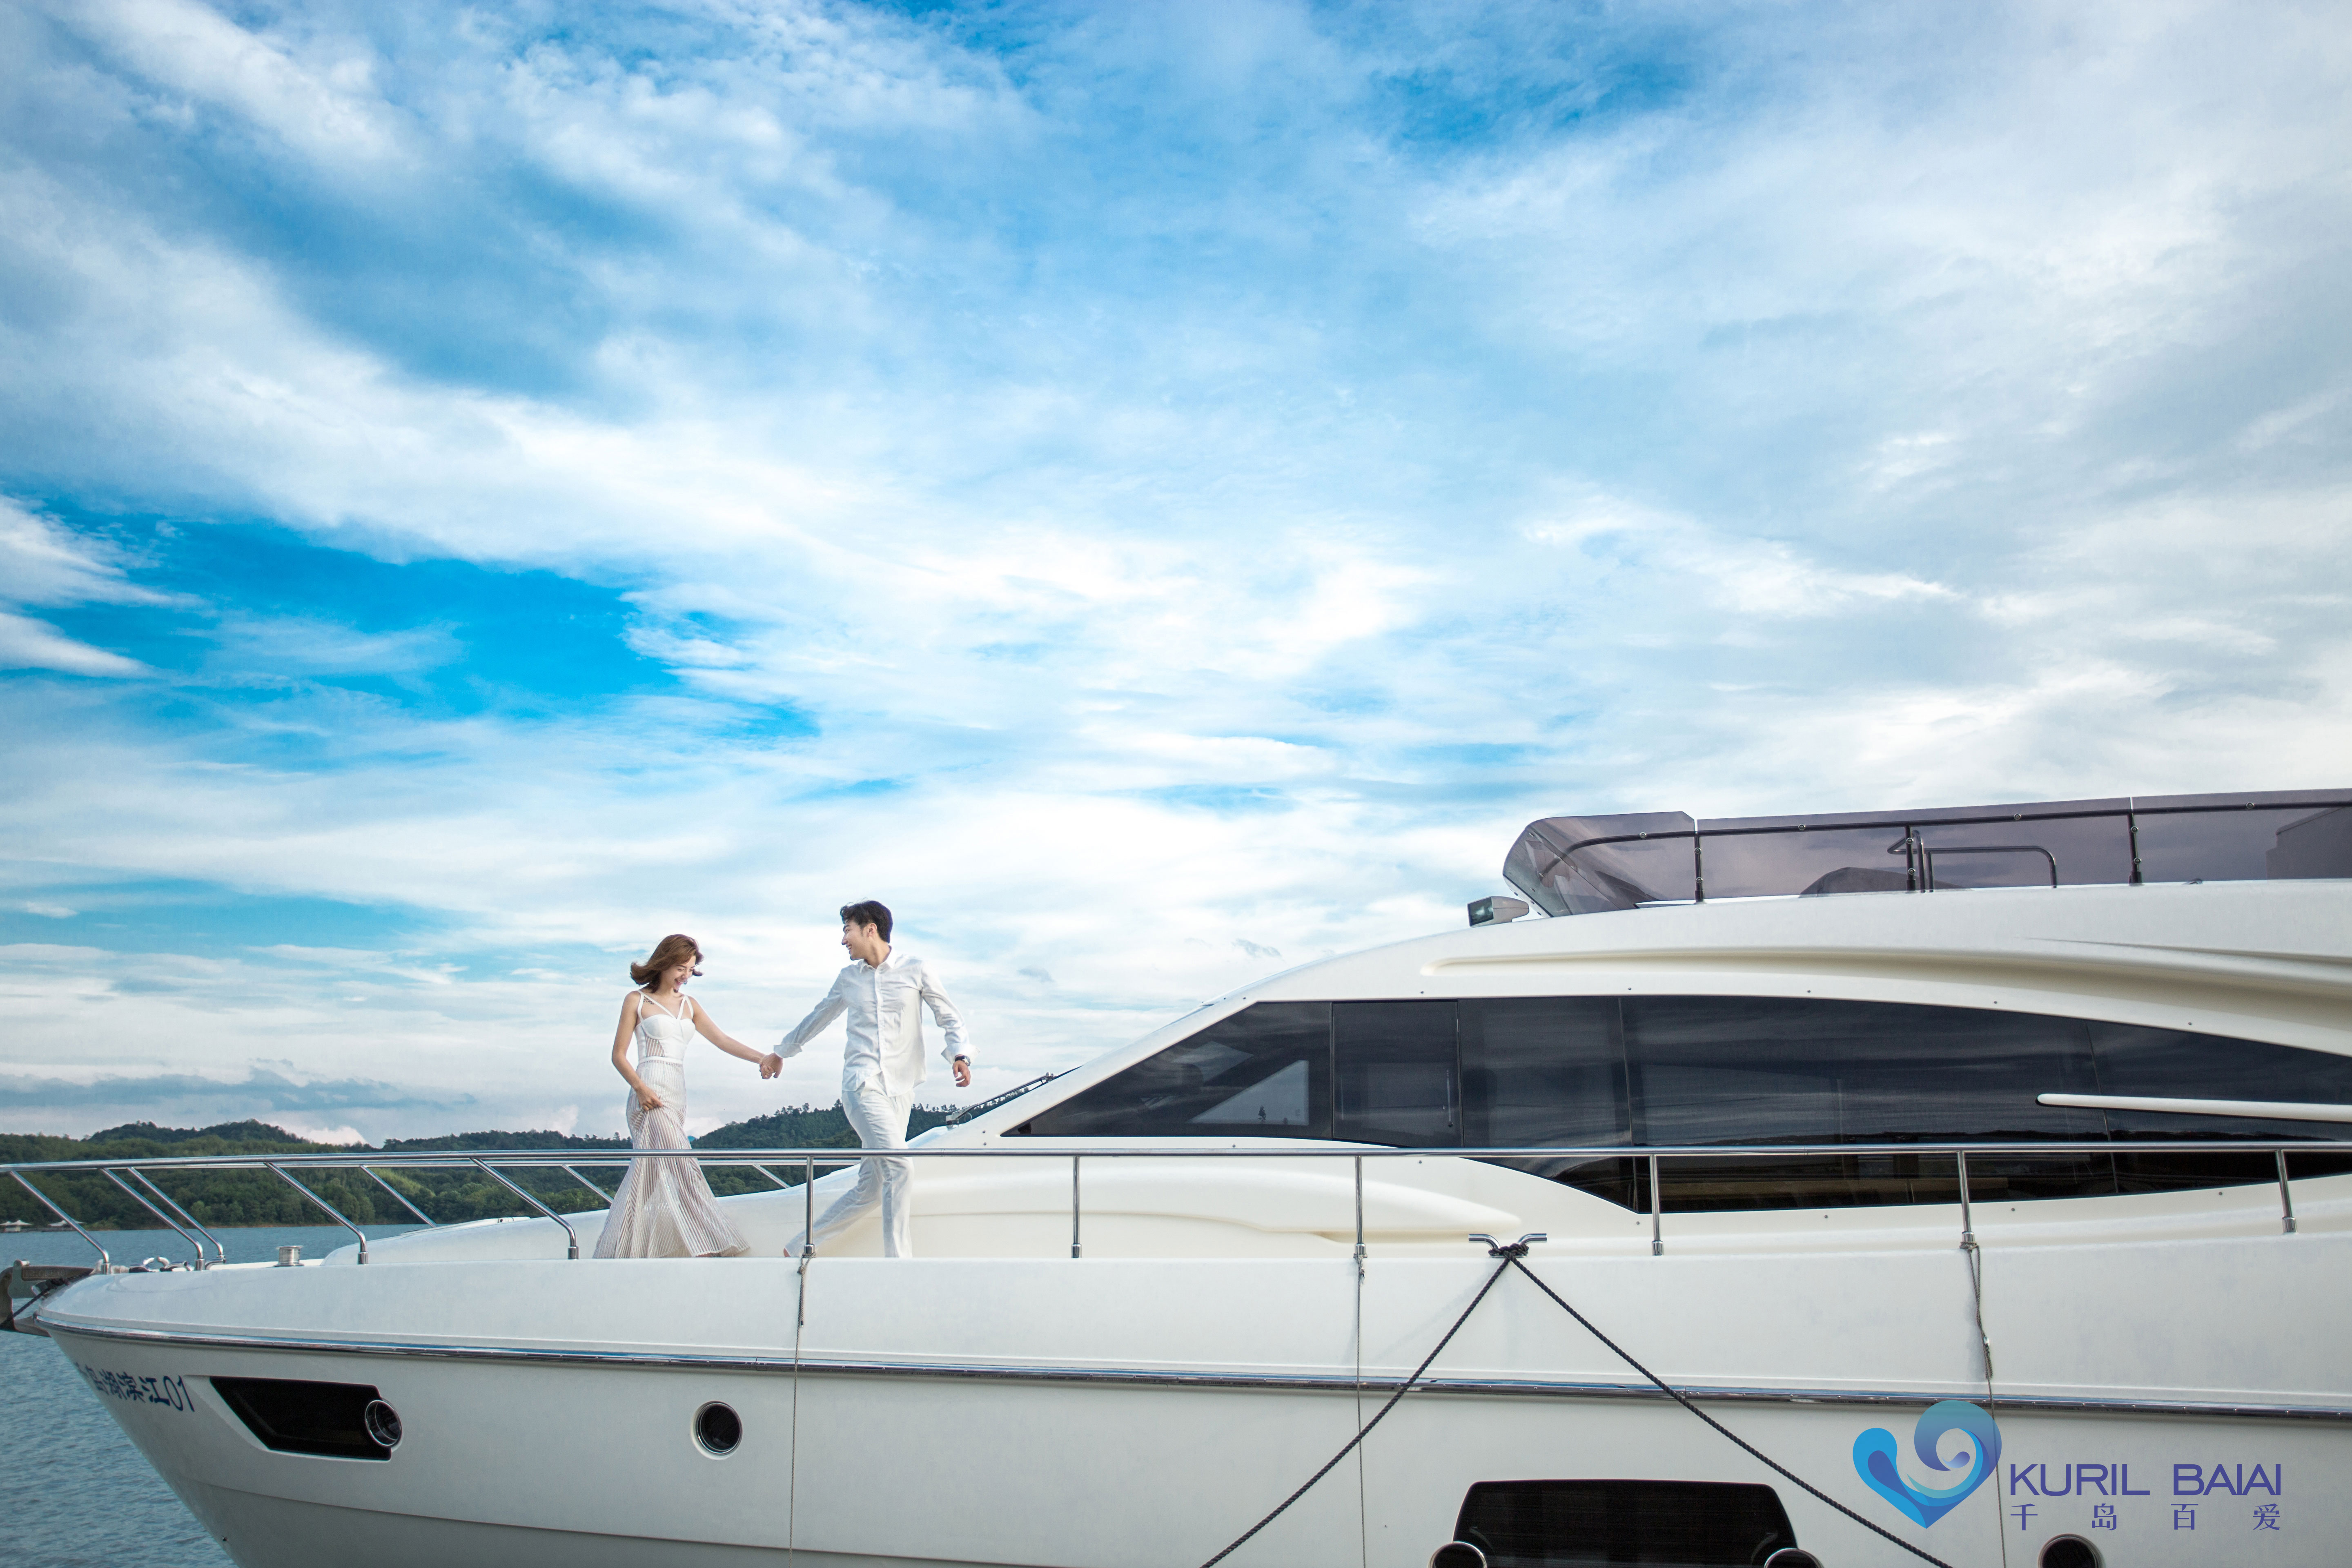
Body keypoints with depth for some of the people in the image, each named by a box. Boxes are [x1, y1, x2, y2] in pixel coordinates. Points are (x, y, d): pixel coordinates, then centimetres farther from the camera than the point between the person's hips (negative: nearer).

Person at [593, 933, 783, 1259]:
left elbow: (721, 1039, 6)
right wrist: (641, 1088, -16)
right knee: (681, 1168, -13)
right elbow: (619, 1055, 0)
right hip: (650, 1095, -6)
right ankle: (702, 1247, -14)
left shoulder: (689, 1005, 16)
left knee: (649, 1173, 7)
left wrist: (761, 1058, -8)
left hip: (677, 1095, 6)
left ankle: (619, 1249, 13)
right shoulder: (637, 1001, 2)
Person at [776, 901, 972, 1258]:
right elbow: (818, 1018, 29)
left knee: (871, 1186, 0)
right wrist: (781, 1053, 40)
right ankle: (899, 1262, -17)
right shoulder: (848, 978, 13)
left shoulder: (915, 970, 6)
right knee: (899, 1170, -20)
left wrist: (960, 1055, -9)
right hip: (861, 1085, -1)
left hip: (900, 1090, 1)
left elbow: (950, 1018, 9)